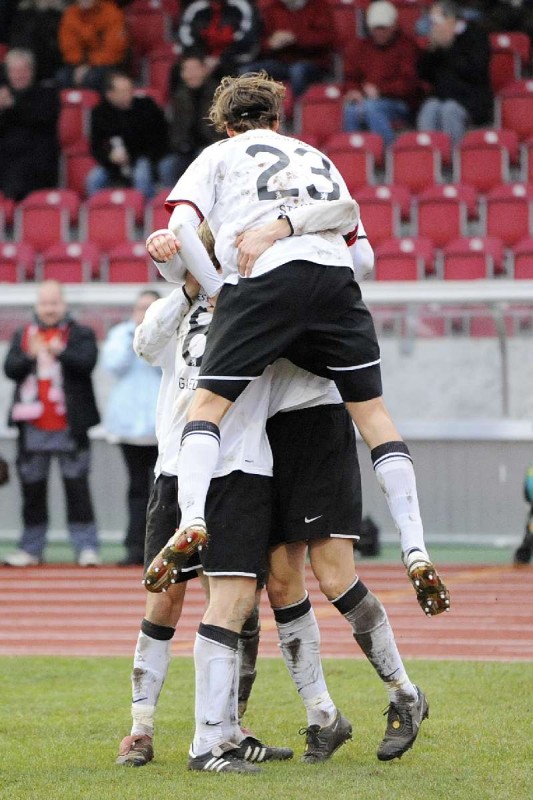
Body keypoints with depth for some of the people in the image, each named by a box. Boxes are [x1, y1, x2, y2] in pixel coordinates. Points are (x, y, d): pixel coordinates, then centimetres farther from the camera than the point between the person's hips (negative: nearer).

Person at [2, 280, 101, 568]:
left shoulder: (80, 335, 3)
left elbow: (87, 362, -14)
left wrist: (61, 352, -32)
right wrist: (30, 356, -20)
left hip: (69, 426, -3)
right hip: (32, 427, 3)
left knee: (77, 487, -4)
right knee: (32, 489, 8)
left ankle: (86, 547, -2)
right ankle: (31, 548, 14)